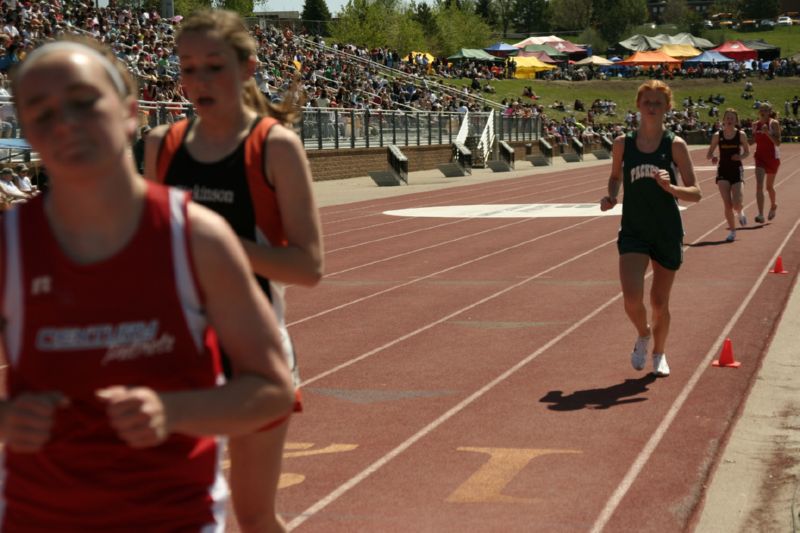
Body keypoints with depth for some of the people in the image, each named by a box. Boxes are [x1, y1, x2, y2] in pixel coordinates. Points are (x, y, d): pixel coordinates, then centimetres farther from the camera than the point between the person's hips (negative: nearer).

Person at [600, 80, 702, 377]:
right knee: (632, 299, -18)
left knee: (660, 303, 10)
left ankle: (659, 353, 38)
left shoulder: (675, 145, -5)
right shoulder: (623, 144, 1)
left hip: (667, 233, 0)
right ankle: (643, 335, 16)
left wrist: (670, 187, -25)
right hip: (633, 232, 1)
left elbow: (695, 193, -6)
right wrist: (611, 197, -3)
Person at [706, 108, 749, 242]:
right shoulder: (717, 135, -2)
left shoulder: (741, 135, -3)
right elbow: (709, 154, 4)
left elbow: (747, 151, 9)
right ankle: (732, 230, 10)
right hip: (723, 171, 1)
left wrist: (741, 156, -13)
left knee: (736, 204, -10)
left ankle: (741, 212, 28)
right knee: (727, 204, -6)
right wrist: (712, 157, -19)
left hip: (737, 170, -1)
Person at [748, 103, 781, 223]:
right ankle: (760, 215, -20)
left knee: (769, 186, 13)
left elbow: (778, 143, -17)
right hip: (760, 157, 3)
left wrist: (767, 133, -29)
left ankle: (773, 206, 44)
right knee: (759, 186, -14)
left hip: (772, 158, -3)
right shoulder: (755, 125, 2)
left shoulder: (774, 123, -11)